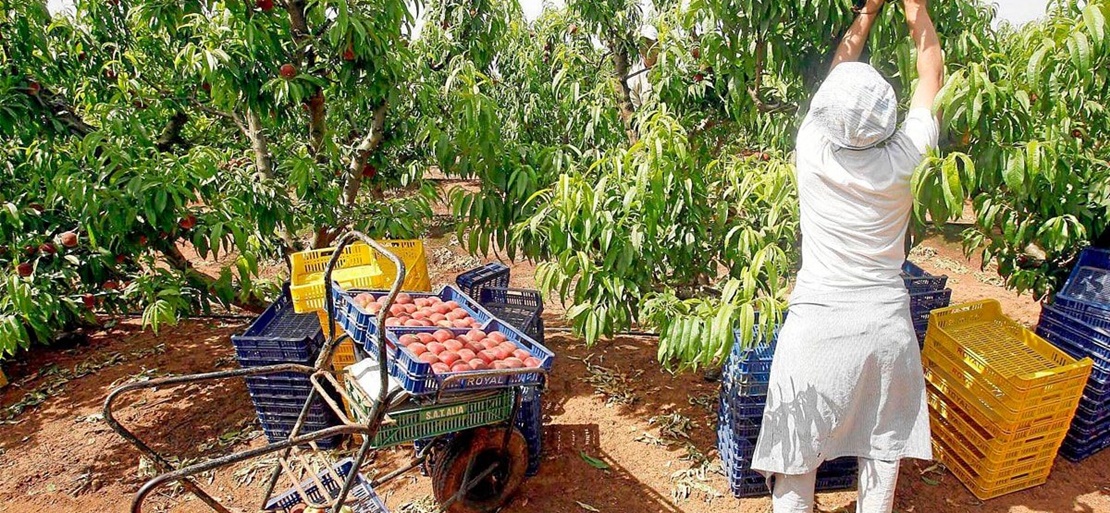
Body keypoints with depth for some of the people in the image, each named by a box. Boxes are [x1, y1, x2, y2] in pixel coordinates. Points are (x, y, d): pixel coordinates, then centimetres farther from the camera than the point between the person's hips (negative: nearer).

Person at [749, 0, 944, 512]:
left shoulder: (813, 150, -15)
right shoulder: (901, 161, -13)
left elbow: (838, 70, 5)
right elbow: (932, 74, 5)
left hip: (816, 327, -1)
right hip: (885, 325, 2)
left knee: (796, 451, 12)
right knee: (882, 448, 20)